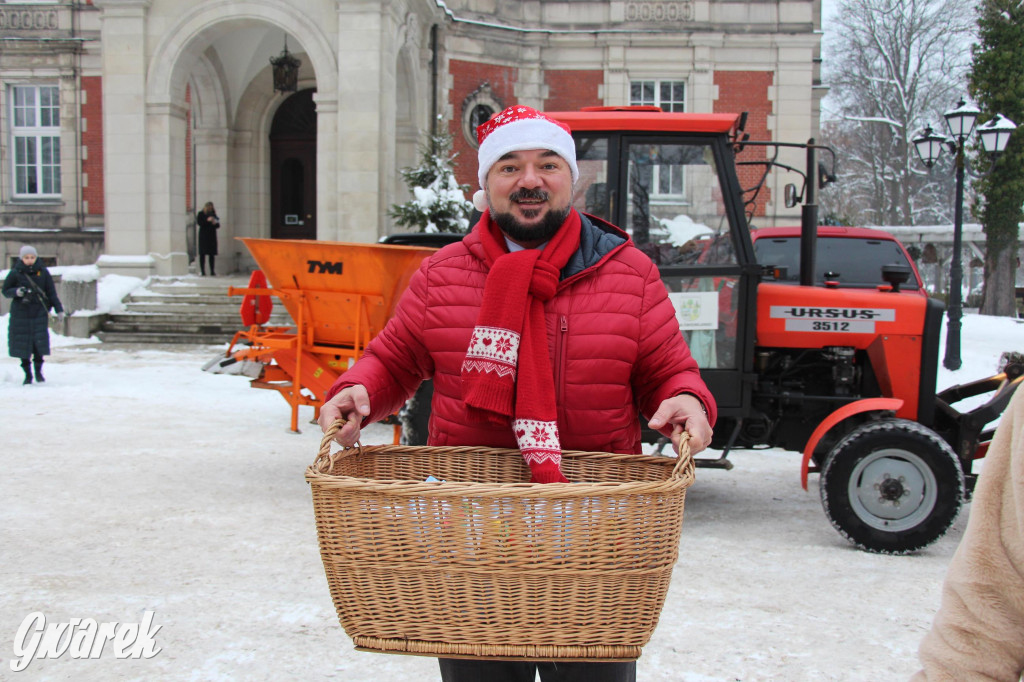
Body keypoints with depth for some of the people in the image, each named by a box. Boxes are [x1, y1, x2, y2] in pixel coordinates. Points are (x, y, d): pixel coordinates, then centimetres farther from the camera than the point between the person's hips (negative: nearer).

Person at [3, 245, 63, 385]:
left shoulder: (43, 272, 3)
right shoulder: (15, 273, 0)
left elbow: (51, 293, 8)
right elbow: (5, 291, 5)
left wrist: (59, 309, 3)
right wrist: (17, 292, -16)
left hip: (39, 312, 0)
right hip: (20, 313, 0)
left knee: (40, 341, -8)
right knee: (22, 343, 2)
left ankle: (38, 370, 11)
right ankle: (27, 373, 15)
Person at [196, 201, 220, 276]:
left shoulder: (213, 214, 16)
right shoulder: (200, 214, 5)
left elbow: (218, 226, 15)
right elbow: (199, 222, -9)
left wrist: (215, 223, -6)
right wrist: (207, 220, -18)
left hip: (212, 236, 4)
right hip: (203, 235, -4)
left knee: (212, 254, 1)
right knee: (202, 253, -5)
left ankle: (212, 271, 2)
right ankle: (202, 270, -4)